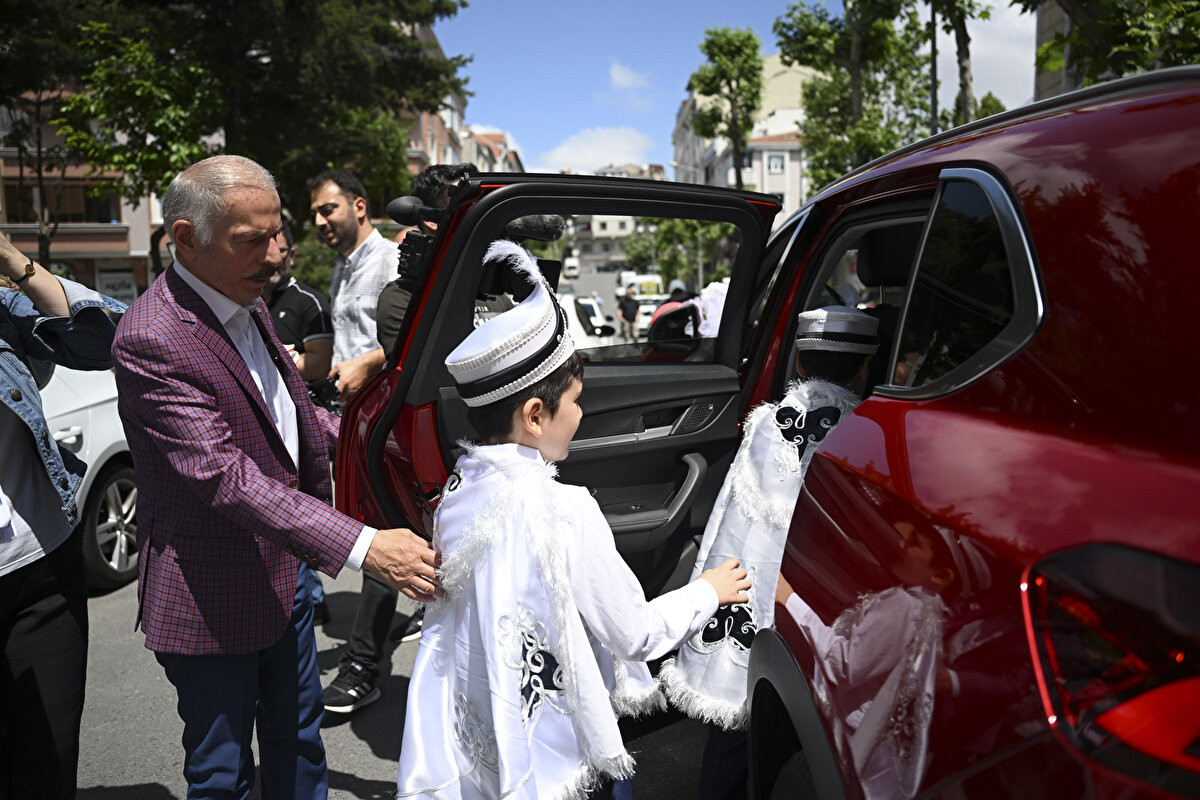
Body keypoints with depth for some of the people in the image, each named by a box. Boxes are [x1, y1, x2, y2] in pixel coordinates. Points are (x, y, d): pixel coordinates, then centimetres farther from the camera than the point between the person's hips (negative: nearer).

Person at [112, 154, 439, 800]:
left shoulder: (244, 302, 4)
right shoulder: (152, 339, -25)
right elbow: (225, 479, -32)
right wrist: (364, 547, -38)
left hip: (285, 575, 8)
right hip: (212, 601, -8)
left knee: (298, 743, 24)